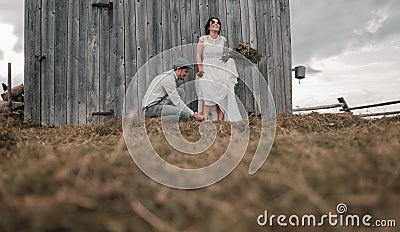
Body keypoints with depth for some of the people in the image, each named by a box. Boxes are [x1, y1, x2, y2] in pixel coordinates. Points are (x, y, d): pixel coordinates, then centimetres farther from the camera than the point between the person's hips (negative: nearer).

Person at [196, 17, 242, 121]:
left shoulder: (223, 40, 9)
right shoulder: (203, 39, 1)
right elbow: (198, 55, -2)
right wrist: (200, 69, -12)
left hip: (220, 71, 3)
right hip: (207, 70, -3)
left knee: (222, 95, -4)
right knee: (207, 94, -15)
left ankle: (220, 120, 0)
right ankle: (204, 119, -18)